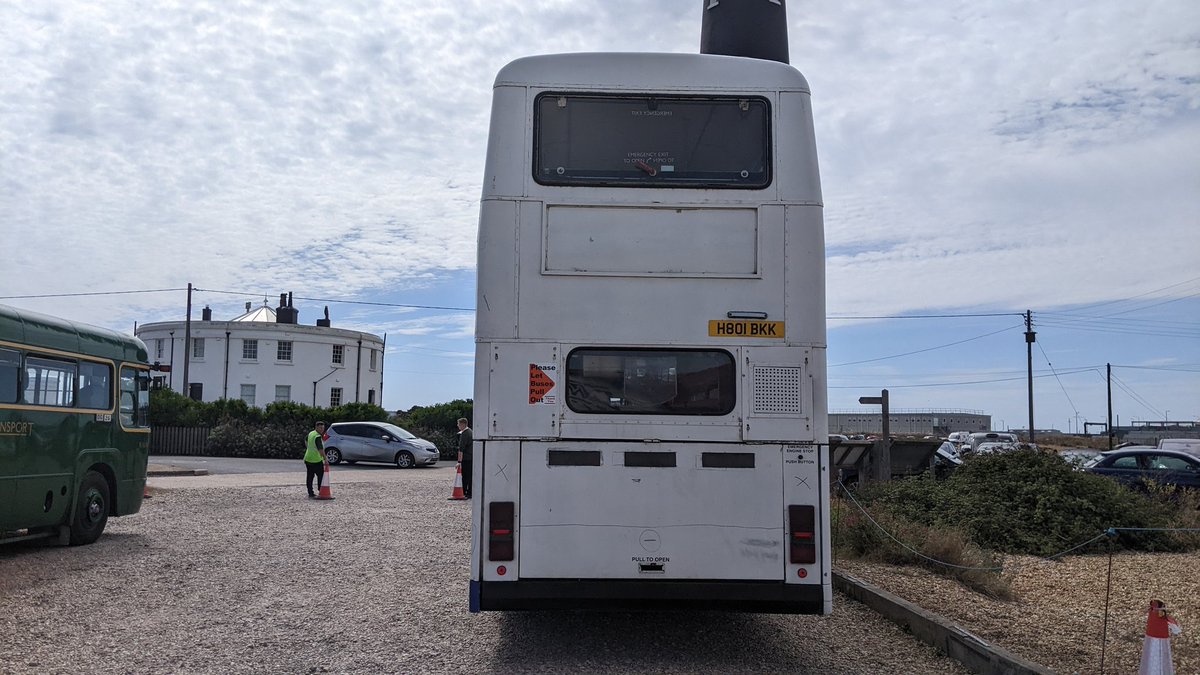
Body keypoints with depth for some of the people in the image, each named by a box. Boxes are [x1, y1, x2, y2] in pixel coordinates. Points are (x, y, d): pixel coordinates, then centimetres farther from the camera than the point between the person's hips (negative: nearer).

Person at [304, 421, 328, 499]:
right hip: (316, 460, -9)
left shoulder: (310, 433, 10)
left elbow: (306, 443, 30)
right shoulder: (318, 436, -19)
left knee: (310, 477, 9)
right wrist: (325, 458, -30)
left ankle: (310, 493, 11)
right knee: (321, 475, 1)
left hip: (307, 459, 9)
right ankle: (321, 492, 2)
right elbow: (320, 449, -28)